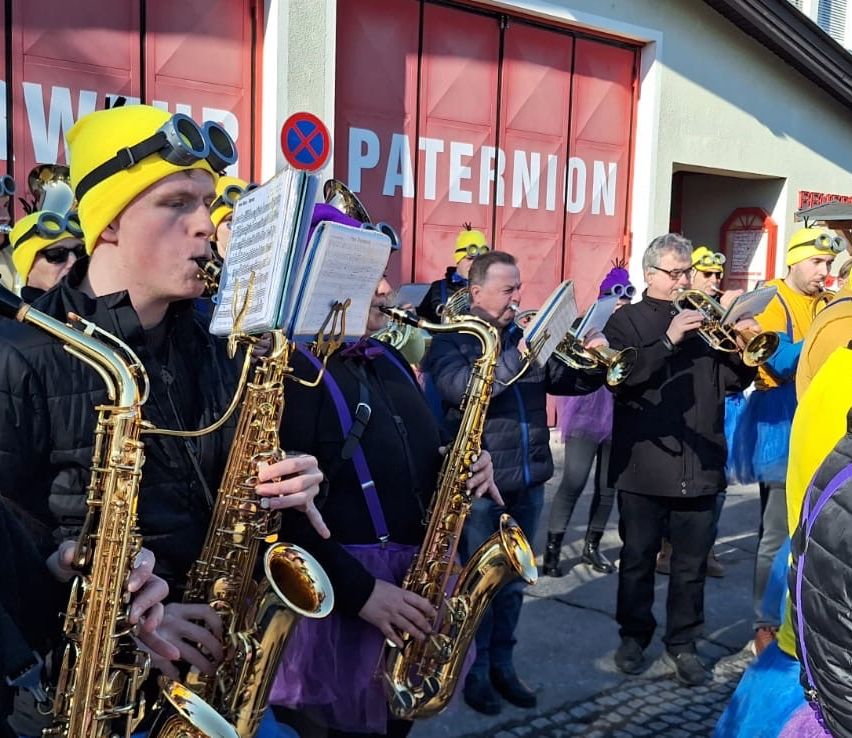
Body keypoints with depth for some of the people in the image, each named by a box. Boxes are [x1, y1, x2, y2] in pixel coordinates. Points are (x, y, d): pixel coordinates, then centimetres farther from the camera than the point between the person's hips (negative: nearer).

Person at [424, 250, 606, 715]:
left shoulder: (527, 334, 10)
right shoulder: (450, 340, -6)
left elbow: (570, 380, 12)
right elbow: (464, 389, -24)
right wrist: (520, 355, -30)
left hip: (528, 481, 5)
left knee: (513, 581, 15)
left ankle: (502, 663, 30)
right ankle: (474, 671, 21)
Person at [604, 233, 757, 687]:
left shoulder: (703, 318, 12)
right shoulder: (627, 320, 2)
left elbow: (733, 381, 7)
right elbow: (619, 380, -14)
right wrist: (668, 341, -22)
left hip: (699, 466, 3)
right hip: (644, 465, -3)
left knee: (692, 563, 8)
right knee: (638, 559, 10)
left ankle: (682, 644, 22)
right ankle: (634, 636, 27)